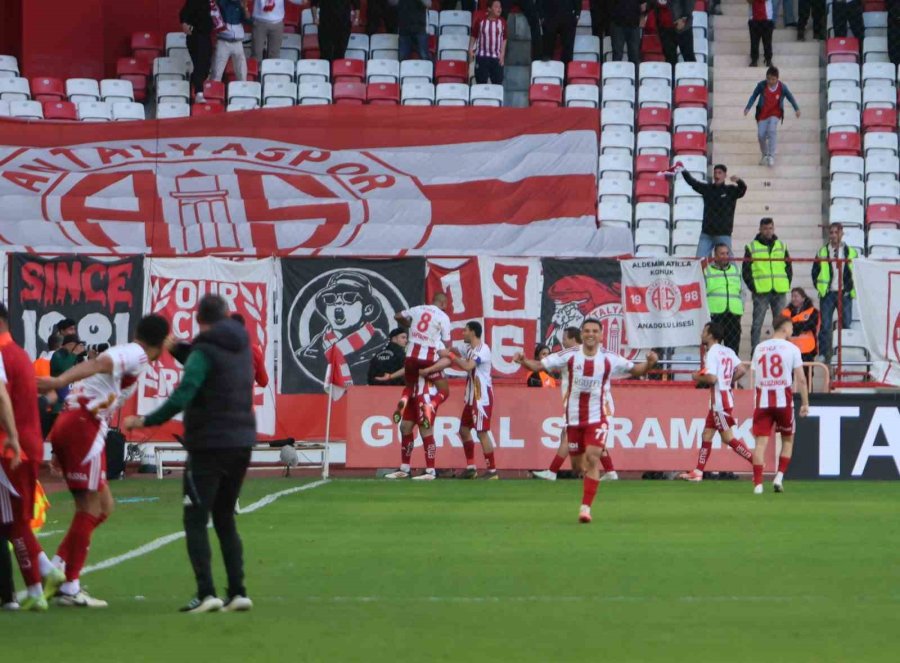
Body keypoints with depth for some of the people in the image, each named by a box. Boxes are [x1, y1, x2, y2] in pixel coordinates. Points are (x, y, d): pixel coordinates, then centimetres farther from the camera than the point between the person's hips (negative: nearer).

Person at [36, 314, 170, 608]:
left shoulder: (122, 352, 25)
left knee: (103, 506, 15)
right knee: (90, 508, -5)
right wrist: (60, 382, -35)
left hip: (67, 425, 9)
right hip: (83, 426, -9)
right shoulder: (137, 355, -3)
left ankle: (56, 567, 9)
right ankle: (69, 588, -5)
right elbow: (98, 364, -20)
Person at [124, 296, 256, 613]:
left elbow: (183, 395, -23)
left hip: (209, 445, -7)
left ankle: (206, 593, -14)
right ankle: (237, 593, 6)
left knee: (196, 521, -3)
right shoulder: (242, 346, 11)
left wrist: (146, 421, -20)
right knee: (225, 518, 15)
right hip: (241, 444, 7)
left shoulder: (204, 352, -12)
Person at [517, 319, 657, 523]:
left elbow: (635, 370, 3)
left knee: (592, 458, -17)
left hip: (596, 418, -2)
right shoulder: (570, 356, -5)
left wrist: (649, 363, -17)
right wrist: (524, 361, -25)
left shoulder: (610, 360, -5)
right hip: (573, 417, 2)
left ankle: (586, 507, -15)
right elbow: (539, 365, -5)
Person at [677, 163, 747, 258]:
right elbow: (692, 182, 2)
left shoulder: (731, 191, 0)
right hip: (706, 234, 3)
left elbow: (742, 189, -17)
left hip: (723, 235, -3)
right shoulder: (707, 188, 8)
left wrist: (739, 181, -41)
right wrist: (684, 171, -17)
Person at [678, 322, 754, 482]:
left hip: (720, 399, -9)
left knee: (728, 438, -5)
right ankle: (698, 472, 14)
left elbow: (712, 378, -24)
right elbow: (742, 370, 8)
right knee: (706, 435, 12)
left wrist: (698, 378, -6)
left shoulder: (712, 353, -15)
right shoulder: (728, 352, 11)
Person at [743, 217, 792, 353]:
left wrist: (787, 285, 3)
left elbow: (789, 267, 15)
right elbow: (745, 270, 2)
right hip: (761, 292, -3)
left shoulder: (781, 246, 13)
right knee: (757, 323, -3)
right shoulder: (752, 247, 3)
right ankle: (754, 351, -1)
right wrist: (753, 287, -7)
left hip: (779, 291, 3)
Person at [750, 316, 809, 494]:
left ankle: (758, 483, -7)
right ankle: (779, 477, 4)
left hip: (763, 399, 2)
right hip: (783, 399, -2)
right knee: (788, 439, 16)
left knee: (761, 442, 0)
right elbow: (801, 379, -4)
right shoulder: (791, 349, -1)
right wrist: (805, 403, 2)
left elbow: (755, 377, 11)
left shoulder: (759, 348, 10)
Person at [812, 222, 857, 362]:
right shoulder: (822, 252, 6)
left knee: (847, 325, 1)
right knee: (825, 326, -2)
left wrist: (852, 289, 2)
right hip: (827, 293, 0)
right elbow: (815, 272, 12)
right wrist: (819, 287, 3)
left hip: (845, 293, 0)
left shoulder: (851, 252, 5)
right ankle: (824, 355, 2)